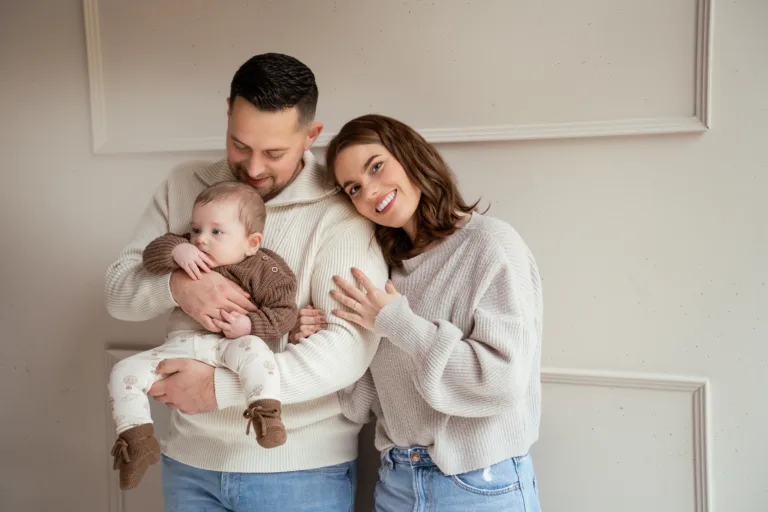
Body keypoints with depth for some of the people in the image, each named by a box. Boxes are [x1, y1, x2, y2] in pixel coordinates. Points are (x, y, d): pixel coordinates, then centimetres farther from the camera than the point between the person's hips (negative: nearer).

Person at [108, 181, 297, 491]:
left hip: (229, 344, -5)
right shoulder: (188, 249, 11)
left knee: (253, 349, -38)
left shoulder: (264, 269, -5)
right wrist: (176, 250, -18)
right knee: (124, 372, -8)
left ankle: (265, 414, -38)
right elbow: (151, 255, 2)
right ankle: (136, 439, -3)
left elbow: (284, 311, -8)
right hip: (182, 344, 5)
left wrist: (250, 325, -23)